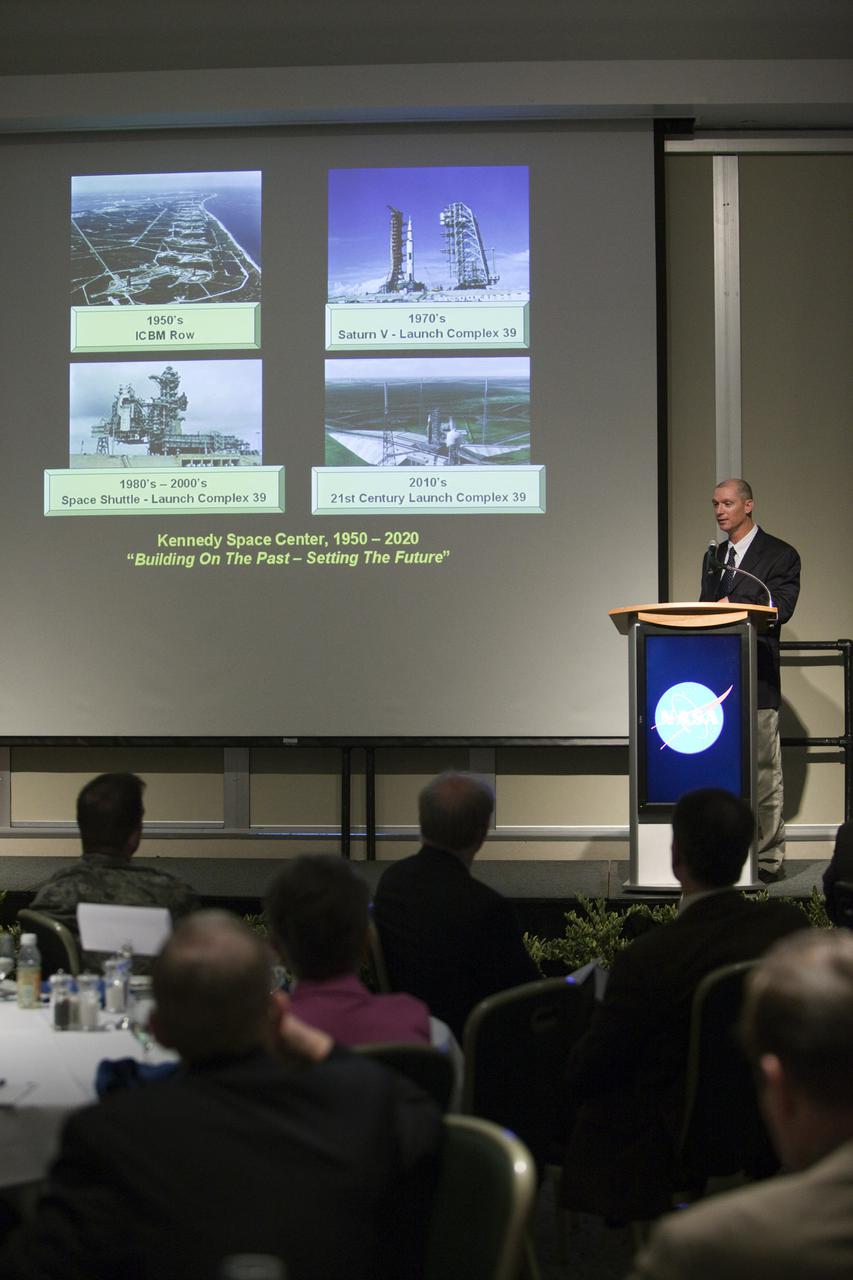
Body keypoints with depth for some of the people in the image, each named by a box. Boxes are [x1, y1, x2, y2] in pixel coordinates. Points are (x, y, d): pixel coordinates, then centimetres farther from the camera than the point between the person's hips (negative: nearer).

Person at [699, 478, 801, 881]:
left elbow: (780, 607, -12)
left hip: (757, 680, -6)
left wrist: (731, 604, -14)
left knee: (763, 769, -3)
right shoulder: (715, 556, 19)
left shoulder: (780, 555, 0)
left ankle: (769, 857, 1)